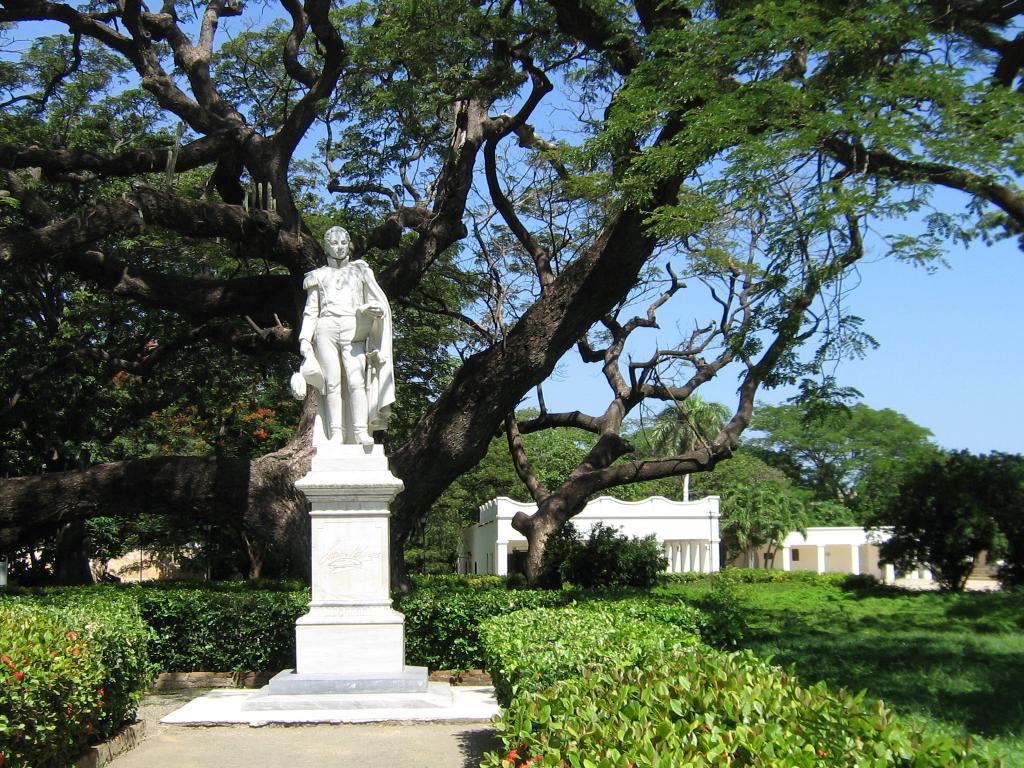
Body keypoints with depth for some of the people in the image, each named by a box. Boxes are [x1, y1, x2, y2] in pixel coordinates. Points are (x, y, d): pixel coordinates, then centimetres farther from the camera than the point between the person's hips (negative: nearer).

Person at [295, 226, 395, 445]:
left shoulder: (360, 272, 22)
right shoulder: (319, 276, 23)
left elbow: (377, 302, 15)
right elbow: (310, 312, 20)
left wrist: (375, 309, -9)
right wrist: (304, 340, 8)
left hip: (354, 331, -1)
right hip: (327, 330, 1)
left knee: (356, 380, -18)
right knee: (332, 383, -10)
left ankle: (361, 431, -24)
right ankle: (336, 432, -13)